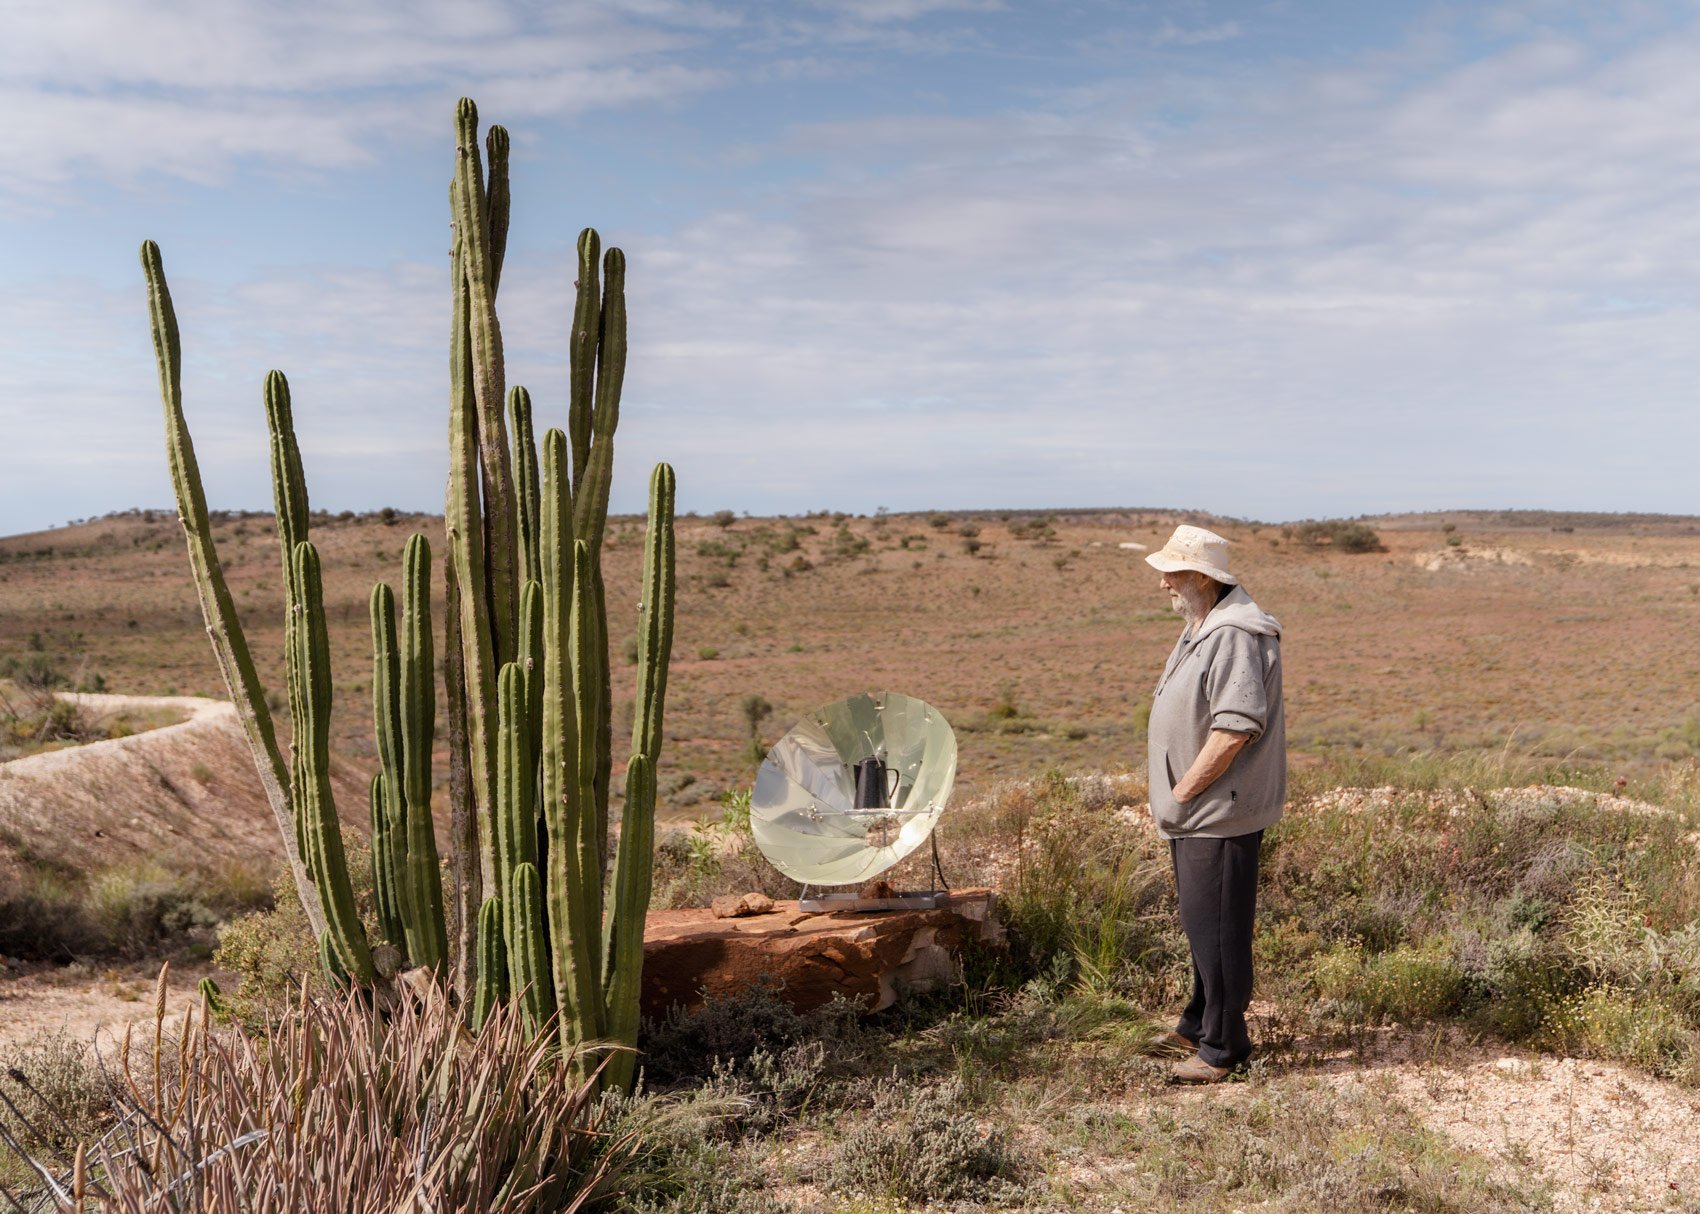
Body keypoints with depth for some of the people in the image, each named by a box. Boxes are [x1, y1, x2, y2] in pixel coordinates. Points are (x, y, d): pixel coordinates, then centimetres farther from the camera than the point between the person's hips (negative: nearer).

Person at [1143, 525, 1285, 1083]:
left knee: (1216, 927, -1)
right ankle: (1199, 1025, 35)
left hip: (1220, 814, -11)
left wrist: (1181, 793, -19)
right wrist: (1176, 797, 15)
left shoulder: (1233, 635, -21)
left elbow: (1235, 727, -27)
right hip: (1196, 812, 11)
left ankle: (1222, 1046, 11)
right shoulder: (1202, 628, 13)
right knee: (1201, 922, 21)